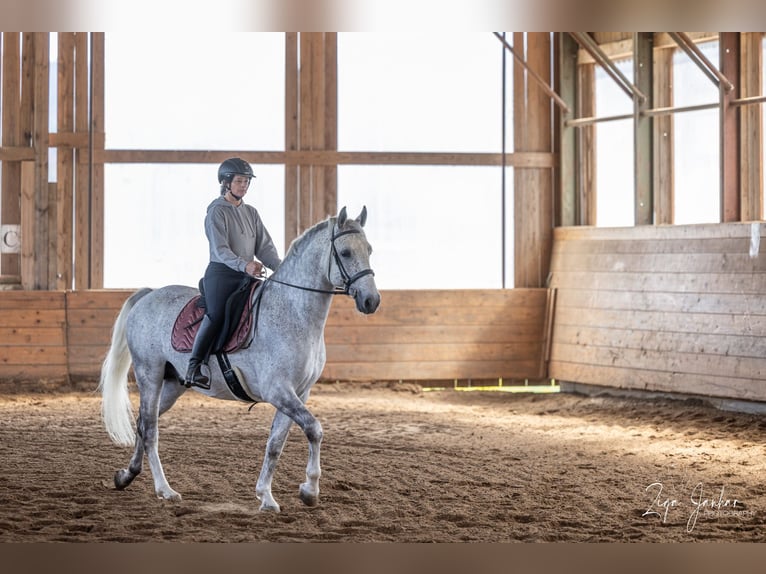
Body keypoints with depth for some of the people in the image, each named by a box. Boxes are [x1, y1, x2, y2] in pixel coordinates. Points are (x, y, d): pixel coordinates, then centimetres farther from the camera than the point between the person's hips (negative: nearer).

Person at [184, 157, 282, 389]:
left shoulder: (251, 213, 18)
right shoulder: (217, 212, -3)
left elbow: (265, 247, 13)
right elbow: (220, 250, -15)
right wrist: (244, 265, -32)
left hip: (247, 276, 7)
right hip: (221, 274, -7)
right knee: (216, 315, -26)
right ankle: (194, 368, -28)